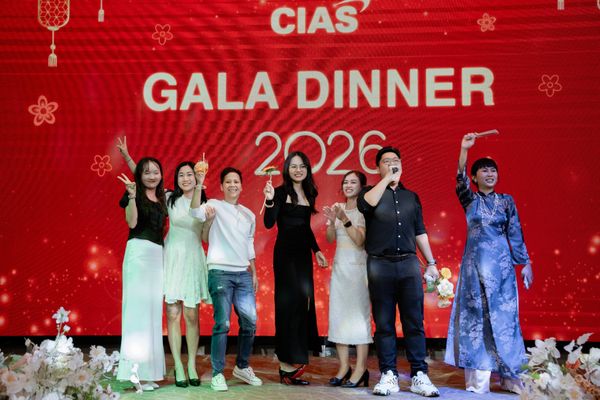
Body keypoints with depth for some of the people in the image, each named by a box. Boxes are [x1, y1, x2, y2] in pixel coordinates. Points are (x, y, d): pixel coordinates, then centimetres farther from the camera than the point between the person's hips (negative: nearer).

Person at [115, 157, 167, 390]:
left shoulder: (162, 198, 15)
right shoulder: (135, 195, -2)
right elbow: (131, 223, -11)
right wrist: (132, 196, -24)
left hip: (158, 254, 7)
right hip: (139, 251, -7)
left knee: (153, 309, 6)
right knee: (138, 305, -7)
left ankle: (149, 370, 11)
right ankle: (137, 371, -6)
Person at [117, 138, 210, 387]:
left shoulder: (204, 203, 3)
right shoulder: (170, 198, 5)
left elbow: (207, 235, -8)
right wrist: (126, 156, -1)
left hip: (193, 258, 0)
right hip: (172, 257, 0)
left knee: (191, 315, 1)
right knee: (173, 314, -3)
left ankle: (192, 366, 9)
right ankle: (178, 368, 1)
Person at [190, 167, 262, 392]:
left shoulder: (249, 215, 16)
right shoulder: (215, 205, 0)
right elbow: (195, 212, -21)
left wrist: (254, 273, 19)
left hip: (243, 274, 5)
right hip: (220, 272, -5)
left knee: (250, 322, 5)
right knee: (222, 323, -9)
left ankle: (242, 367, 24)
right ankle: (217, 374, 1)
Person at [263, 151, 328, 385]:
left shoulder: (309, 193, 13)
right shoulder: (281, 192, -6)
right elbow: (268, 223, -16)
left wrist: (316, 250, 19)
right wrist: (269, 201, -30)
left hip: (303, 253, 7)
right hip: (285, 253, -7)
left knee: (303, 302, 6)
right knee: (289, 303, -7)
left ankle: (291, 363, 13)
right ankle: (287, 366, -3)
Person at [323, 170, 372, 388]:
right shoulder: (339, 208, 10)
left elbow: (360, 240, -13)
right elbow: (330, 239, 5)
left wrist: (345, 219, -23)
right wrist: (332, 221, -13)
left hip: (358, 267, -5)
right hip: (339, 266, 5)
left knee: (358, 315, -6)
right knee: (338, 314, 2)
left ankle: (360, 369, -3)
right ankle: (344, 366, 8)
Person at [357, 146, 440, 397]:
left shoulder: (411, 196, 17)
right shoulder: (371, 192, 8)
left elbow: (420, 232, 18)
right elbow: (365, 205, -17)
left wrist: (431, 262, 13)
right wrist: (387, 179, -11)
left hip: (409, 263, 2)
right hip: (380, 264, -2)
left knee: (414, 322, 0)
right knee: (384, 323, 1)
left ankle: (419, 376, 4)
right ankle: (388, 376, 7)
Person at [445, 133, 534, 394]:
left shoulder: (506, 201, 9)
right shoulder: (470, 200, 6)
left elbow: (516, 234, 7)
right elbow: (460, 180, -13)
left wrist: (525, 263, 3)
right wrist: (464, 150, -25)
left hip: (502, 263, 1)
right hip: (475, 262, -1)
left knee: (504, 316, 1)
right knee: (476, 316, -1)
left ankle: (509, 375, 8)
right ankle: (478, 378, 2)